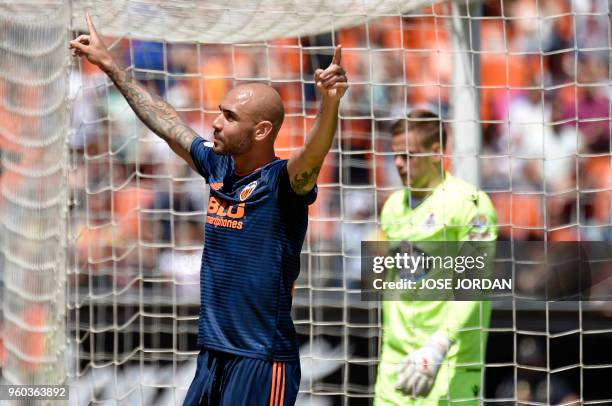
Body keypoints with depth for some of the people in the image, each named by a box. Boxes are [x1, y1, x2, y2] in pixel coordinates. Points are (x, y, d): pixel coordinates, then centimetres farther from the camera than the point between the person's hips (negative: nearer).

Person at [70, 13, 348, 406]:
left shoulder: (283, 182, -12)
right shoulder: (219, 168, 8)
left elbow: (314, 154, -33)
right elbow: (165, 121, 20)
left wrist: (330, 102, -53)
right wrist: (110, 65, 27)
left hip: (262, 362, -7)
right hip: (212, 355, 8)